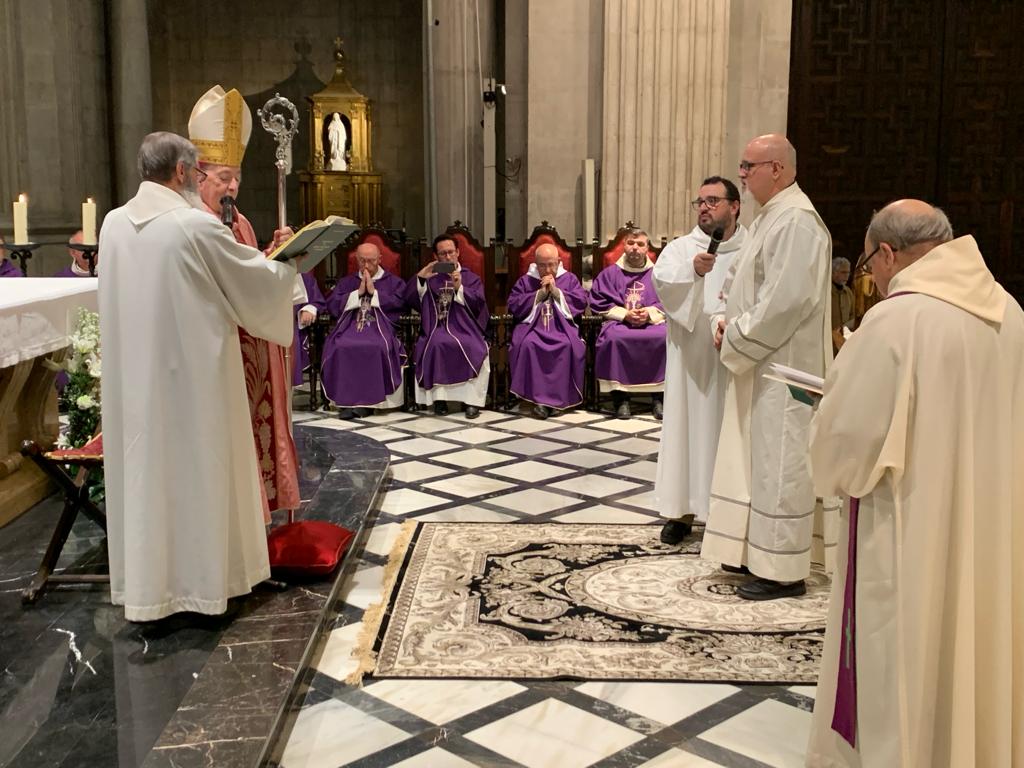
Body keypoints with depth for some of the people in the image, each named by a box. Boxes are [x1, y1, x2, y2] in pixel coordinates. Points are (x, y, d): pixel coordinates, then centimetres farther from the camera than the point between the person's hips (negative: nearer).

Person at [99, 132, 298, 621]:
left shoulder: (113, 224, 3)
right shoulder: (197, 225, -15)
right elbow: (256, 280, -6)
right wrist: (287, 259, 15)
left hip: (134, 374, 6)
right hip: (193, 372, -5)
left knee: (143, 469, 12)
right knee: (199, 469, 7)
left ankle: (144, 587, 20)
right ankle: (203, 578, 18)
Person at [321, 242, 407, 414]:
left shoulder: (393, 281, 18)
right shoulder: (347, 282, 24)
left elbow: (399, 304, 1)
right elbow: (331, 305, 11)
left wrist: (374, 292, -1)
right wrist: (358, 292, 3)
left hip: (380, 326, -2)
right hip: (350, 325, 2)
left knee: (377, 347, -38)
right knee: (340, 347, -33)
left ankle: (369, 399, -29)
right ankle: (347, 399, -27)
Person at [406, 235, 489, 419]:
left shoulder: (471, 278, 17)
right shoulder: (430, 278, 20)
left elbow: (478, 304, 0)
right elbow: (410, 300, 8)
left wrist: (459, 288, -14)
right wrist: (420, 278, -7)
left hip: (464, 327, 0)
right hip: (437, 327, 1)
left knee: (475, 348, -32)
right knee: (436, 345, -34)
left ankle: (472, 400, -26)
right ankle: (439, 397, -26)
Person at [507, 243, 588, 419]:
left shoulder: (570, 279, 15)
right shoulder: (525, 281, 15)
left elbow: (581, 302, 3)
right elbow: (513, 306, 3)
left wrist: (556, 291, -4)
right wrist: (539, 294, -3)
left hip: (562, 324, 0)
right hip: (532, 325, 0)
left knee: (568, 345, -34)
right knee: (527, 344, -35)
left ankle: (559, 397, -26)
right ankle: (538, 397, -30)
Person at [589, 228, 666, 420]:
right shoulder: (610, 273, 14)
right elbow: (599, 303, 5)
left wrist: (649, 314, -13)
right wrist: (625, 314, -10)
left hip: (653, 322, 1)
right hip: (619, 322, -1)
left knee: (666, 337, -33)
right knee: (614, 337, -37)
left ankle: (658, 398, -23)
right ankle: (621, 397, -28)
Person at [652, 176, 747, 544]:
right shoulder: (680, 248, 4)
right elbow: (662, 279, -16)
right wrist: (693, 269, -35)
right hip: (691, 359, 0)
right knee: (686, 426, 3)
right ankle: (682, 509, 11)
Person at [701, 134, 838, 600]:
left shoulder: (796, 221, -18)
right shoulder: (770, 217, 14)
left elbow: (786, 300, -25)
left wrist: (735, 340, -16)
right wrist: (726, 321, 5)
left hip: (782, 367, -10)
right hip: (759, 363, 10)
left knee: (778, 459, -4)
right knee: (757, 456, 15)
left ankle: (783, 571, 6)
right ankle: (758, 550, 27)